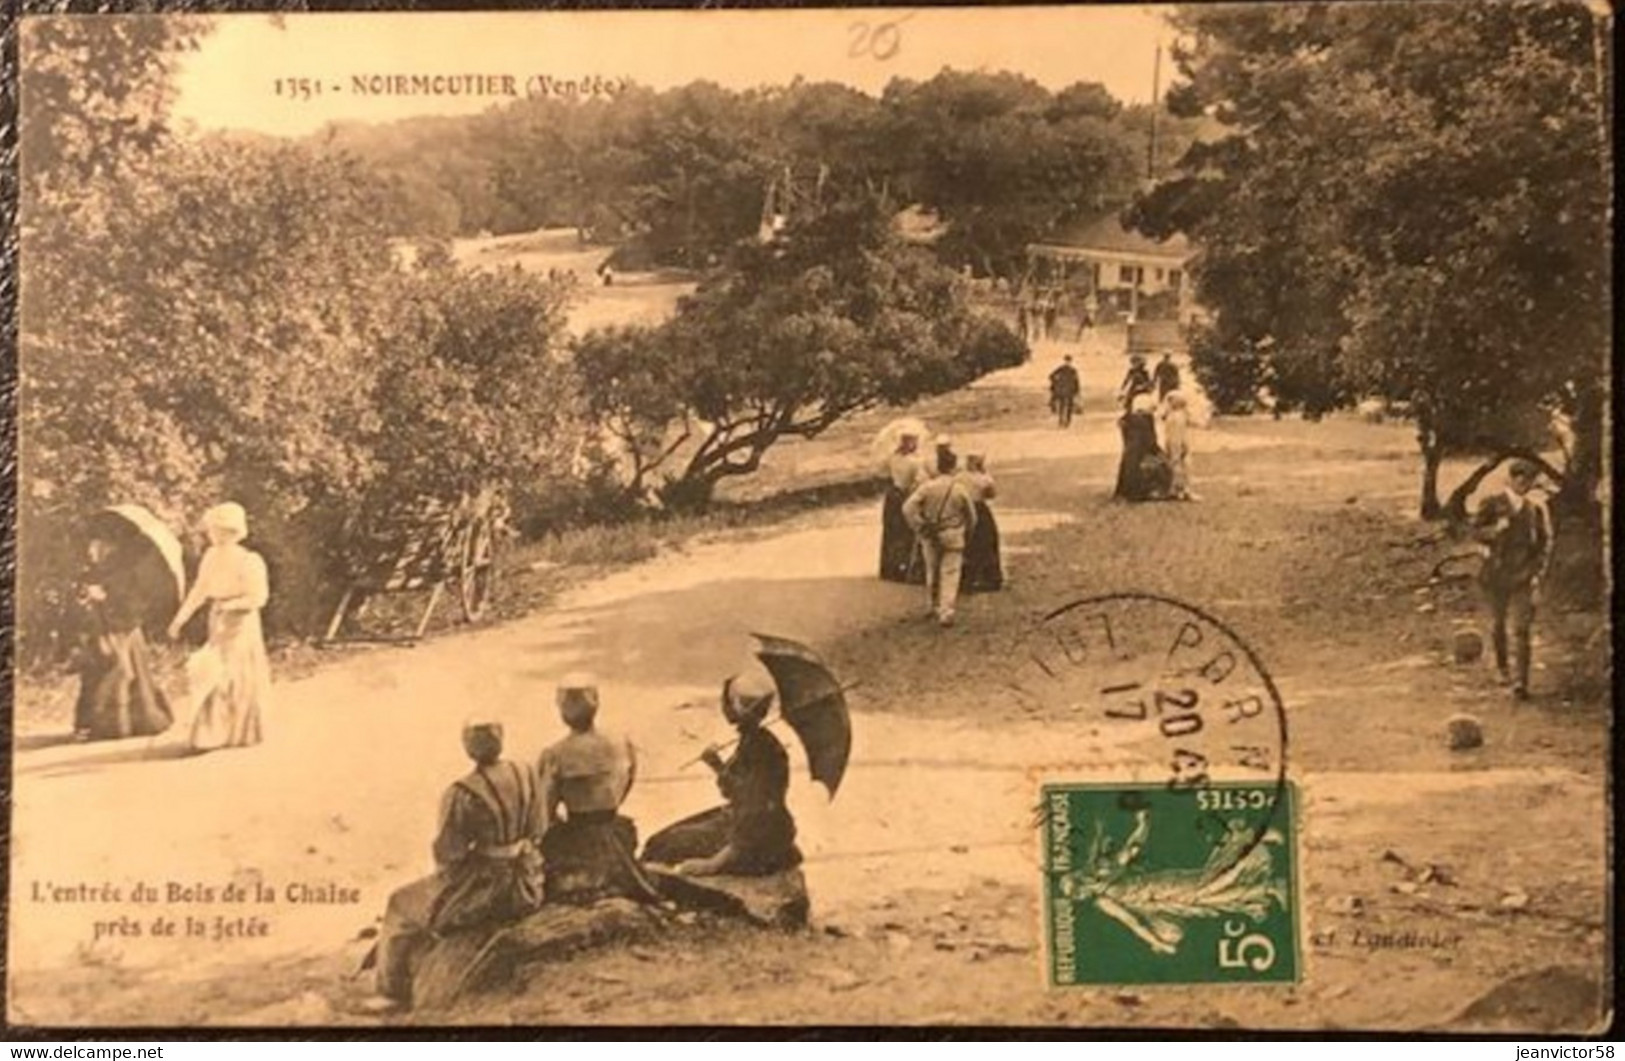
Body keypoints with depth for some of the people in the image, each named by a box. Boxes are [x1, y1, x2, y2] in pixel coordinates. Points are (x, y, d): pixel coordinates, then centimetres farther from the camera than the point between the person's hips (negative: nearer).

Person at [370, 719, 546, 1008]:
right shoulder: (526, 774, -4)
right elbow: (536, 831, 6)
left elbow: (448, 854, -16)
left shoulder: (462, 795, -22)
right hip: (526, 884, 7)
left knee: (403, 907, 19)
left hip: (486, 890, -7)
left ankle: (393, 993, 28)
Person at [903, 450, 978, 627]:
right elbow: (971, 516, 0)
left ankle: (934, 606, 31)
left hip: (931, 537, 2)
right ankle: (946, 612, -7)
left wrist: (920, 528, -8)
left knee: (932, 571, 19)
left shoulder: (929, 487, -10)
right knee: (950, 574, 1)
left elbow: (908, 508, -17)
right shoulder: (960, 489, -9)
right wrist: (967, 533, 18)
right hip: (953, 536, -1)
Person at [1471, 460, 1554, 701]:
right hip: (1497, 574, 1)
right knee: (1498, 624, 13)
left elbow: (1545, 542, 9)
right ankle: (1502, 668, 36)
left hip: (1524, 576, -1)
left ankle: (1520, 681, -11)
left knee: (1521, 628, -9)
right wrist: (1495, 530, -19)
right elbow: (1476, 531, 1)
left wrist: (1538, 573, 0)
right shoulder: (1492, 504, 1)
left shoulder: (1537, 507, 5)